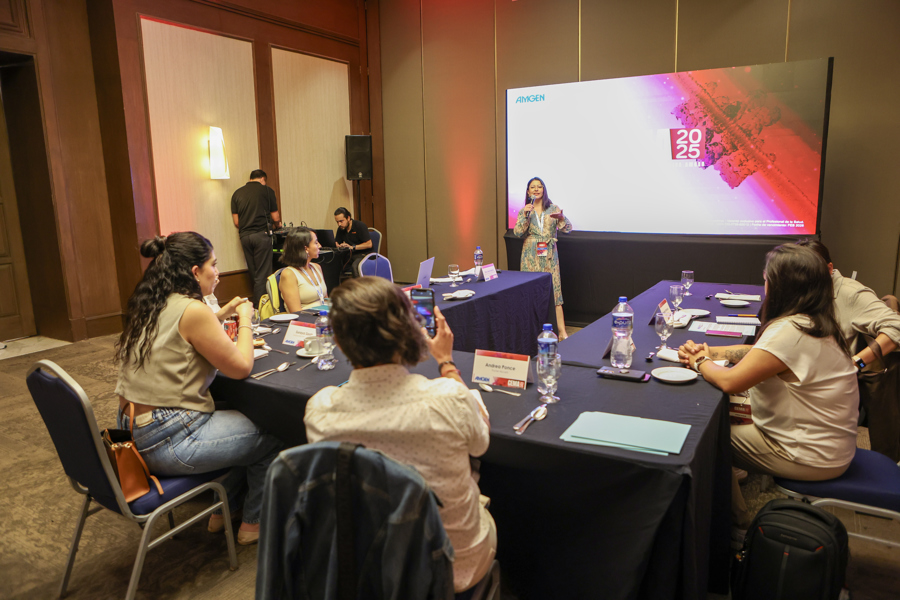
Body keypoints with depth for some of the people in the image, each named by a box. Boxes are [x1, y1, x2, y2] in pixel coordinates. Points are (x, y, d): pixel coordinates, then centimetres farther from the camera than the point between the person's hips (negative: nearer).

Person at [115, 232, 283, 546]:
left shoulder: (147, 306, 7)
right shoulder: (192, 311, -21)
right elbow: (240, 367, -14)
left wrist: (222, 316, 13)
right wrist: (245, 320, -1)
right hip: (167, 443, -9)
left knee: (243, 419, 25)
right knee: (271, 436, 8)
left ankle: (222, 509, 35)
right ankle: (254, 523, 26)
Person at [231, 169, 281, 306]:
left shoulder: (237, 193, 12)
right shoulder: (267, 190, 2)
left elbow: (236, 222, 8)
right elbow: (275, 218, 4)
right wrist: (275, 226, 26)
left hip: (244, 236, 4)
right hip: (262, 234, -4)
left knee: (253, 274, 13)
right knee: (263, 274, -1)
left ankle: (255, 307, 18)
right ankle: (260, 306, -3)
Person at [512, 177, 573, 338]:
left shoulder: (553, 209, 6)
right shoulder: (524, 211, 7)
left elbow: (568, 229, -2)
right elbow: (517, 233, -4)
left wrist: (561, 218, -22)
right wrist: (525, 215, -15)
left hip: (549, 255, -1)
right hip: (531, 255, 1)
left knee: (554, 289, -6)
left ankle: (562, 332, -7)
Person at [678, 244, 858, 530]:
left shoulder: (790, 332, -29)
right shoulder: (813, 323, 4)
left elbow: (730, 381, -30)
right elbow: (758, 352, 14)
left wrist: (702, 363, -10)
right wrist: (710, 352, 0)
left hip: (812, 458, -9)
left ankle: (738, 521, 21)